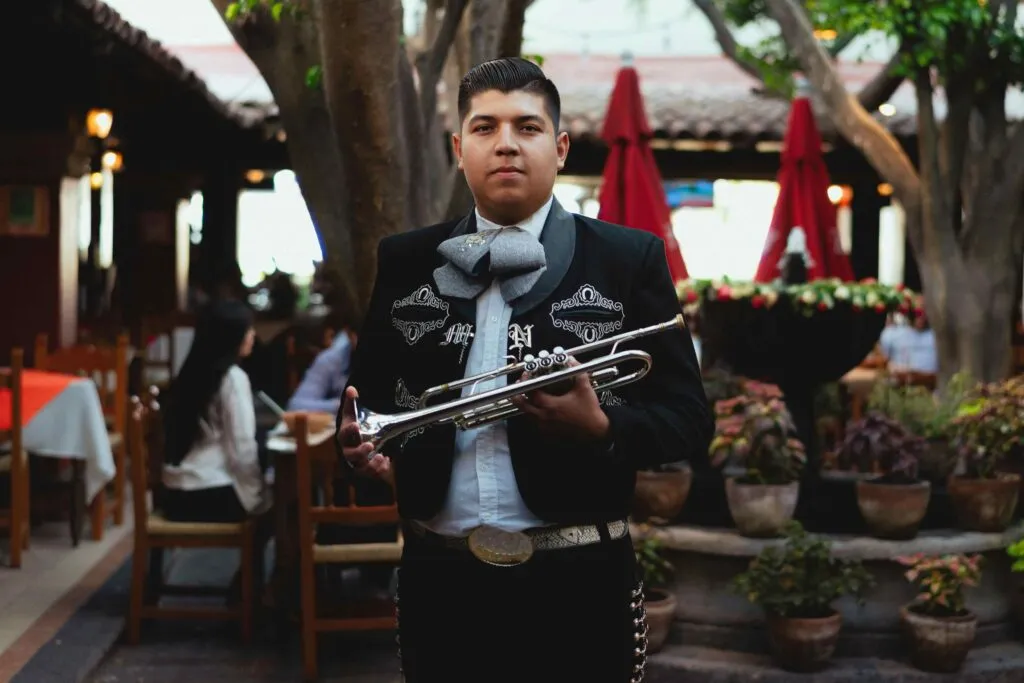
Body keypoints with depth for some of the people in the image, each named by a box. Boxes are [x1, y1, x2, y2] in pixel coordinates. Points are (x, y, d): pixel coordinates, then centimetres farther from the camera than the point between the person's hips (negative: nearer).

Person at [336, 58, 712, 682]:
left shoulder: (630, 259, 0)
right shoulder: (402, 262, 8)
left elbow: (689, 419, -2)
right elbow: (368, 396, 12)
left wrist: (602, 429, -20)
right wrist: (361, 440, -10)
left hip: (579, 582, -2)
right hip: (438, 578, 3)